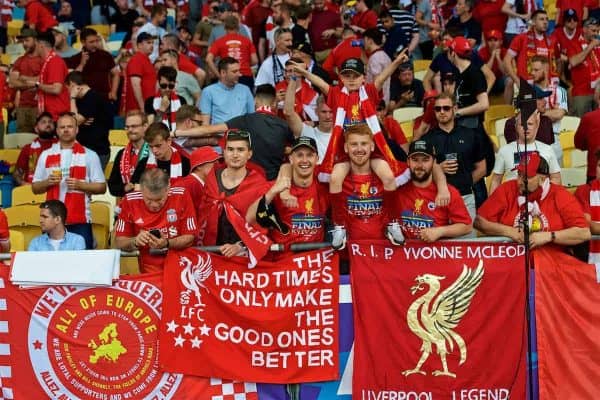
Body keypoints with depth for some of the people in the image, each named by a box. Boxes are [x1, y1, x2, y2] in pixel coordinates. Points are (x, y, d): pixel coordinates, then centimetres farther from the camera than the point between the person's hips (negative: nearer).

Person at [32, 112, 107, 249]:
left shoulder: (89, 155, 5)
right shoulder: (46, 155, 11)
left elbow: (101, 187, 4)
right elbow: (35, 188, 14)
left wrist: (80, 185, -12)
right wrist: (48, 182, -7)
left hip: (80, 221, -2)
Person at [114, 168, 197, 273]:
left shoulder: (181, 196, -8)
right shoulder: (129, 201, -6)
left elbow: (189, 238, -3)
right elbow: (119, 243, 1)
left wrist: (167, 244, -20)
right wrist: (135, 241, -18)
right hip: (148, 272, -1)